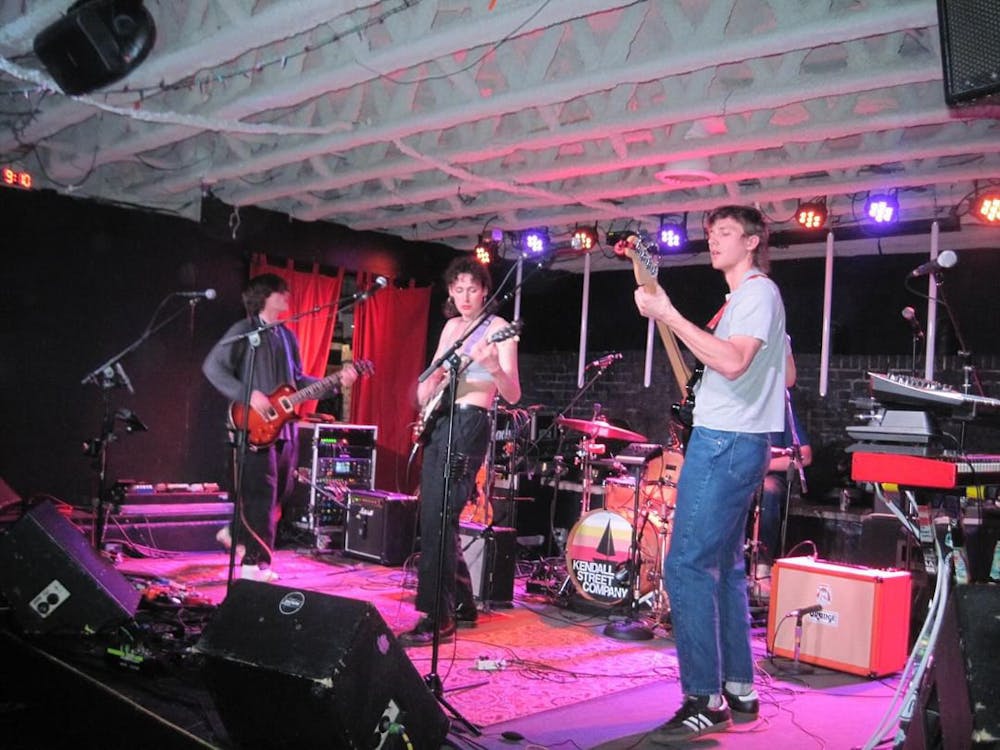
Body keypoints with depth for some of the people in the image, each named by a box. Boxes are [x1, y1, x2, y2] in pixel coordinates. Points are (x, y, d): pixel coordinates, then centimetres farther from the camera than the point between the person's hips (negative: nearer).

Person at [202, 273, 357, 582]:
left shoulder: (287, 336, 17)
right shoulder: (244, 330, -6)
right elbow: (212, 366, -12)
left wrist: (336, 382, 5)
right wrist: (248, 395, -20)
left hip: (284, 426, 8)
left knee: (280, 491, 13)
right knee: (262, 493, -8)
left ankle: (237, 533, 33)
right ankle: (254, 562, 0)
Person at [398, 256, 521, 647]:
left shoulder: (498, 328, -5)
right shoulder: (452, 326, 17)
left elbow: (513, 396, -14)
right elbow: (427, 388, 24)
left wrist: (494, 368, -32)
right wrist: (427, 387, 1)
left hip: (468, 425, -8)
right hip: (437, 424, 8)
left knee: (437, 519, -14)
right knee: (433, 517, 10)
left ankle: (437, 618, -10)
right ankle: (462, 604, 23)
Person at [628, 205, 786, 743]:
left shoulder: (759, 291, -9)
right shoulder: (741, 298, 21)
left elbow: (732, 362, -24)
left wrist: (667, 315, -23)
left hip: (725, 445, -11)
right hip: (729, 444, 11)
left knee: (687, 567, -12)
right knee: (723, 567, 13)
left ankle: (705, 702, -8)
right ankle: (739, 691, 20)